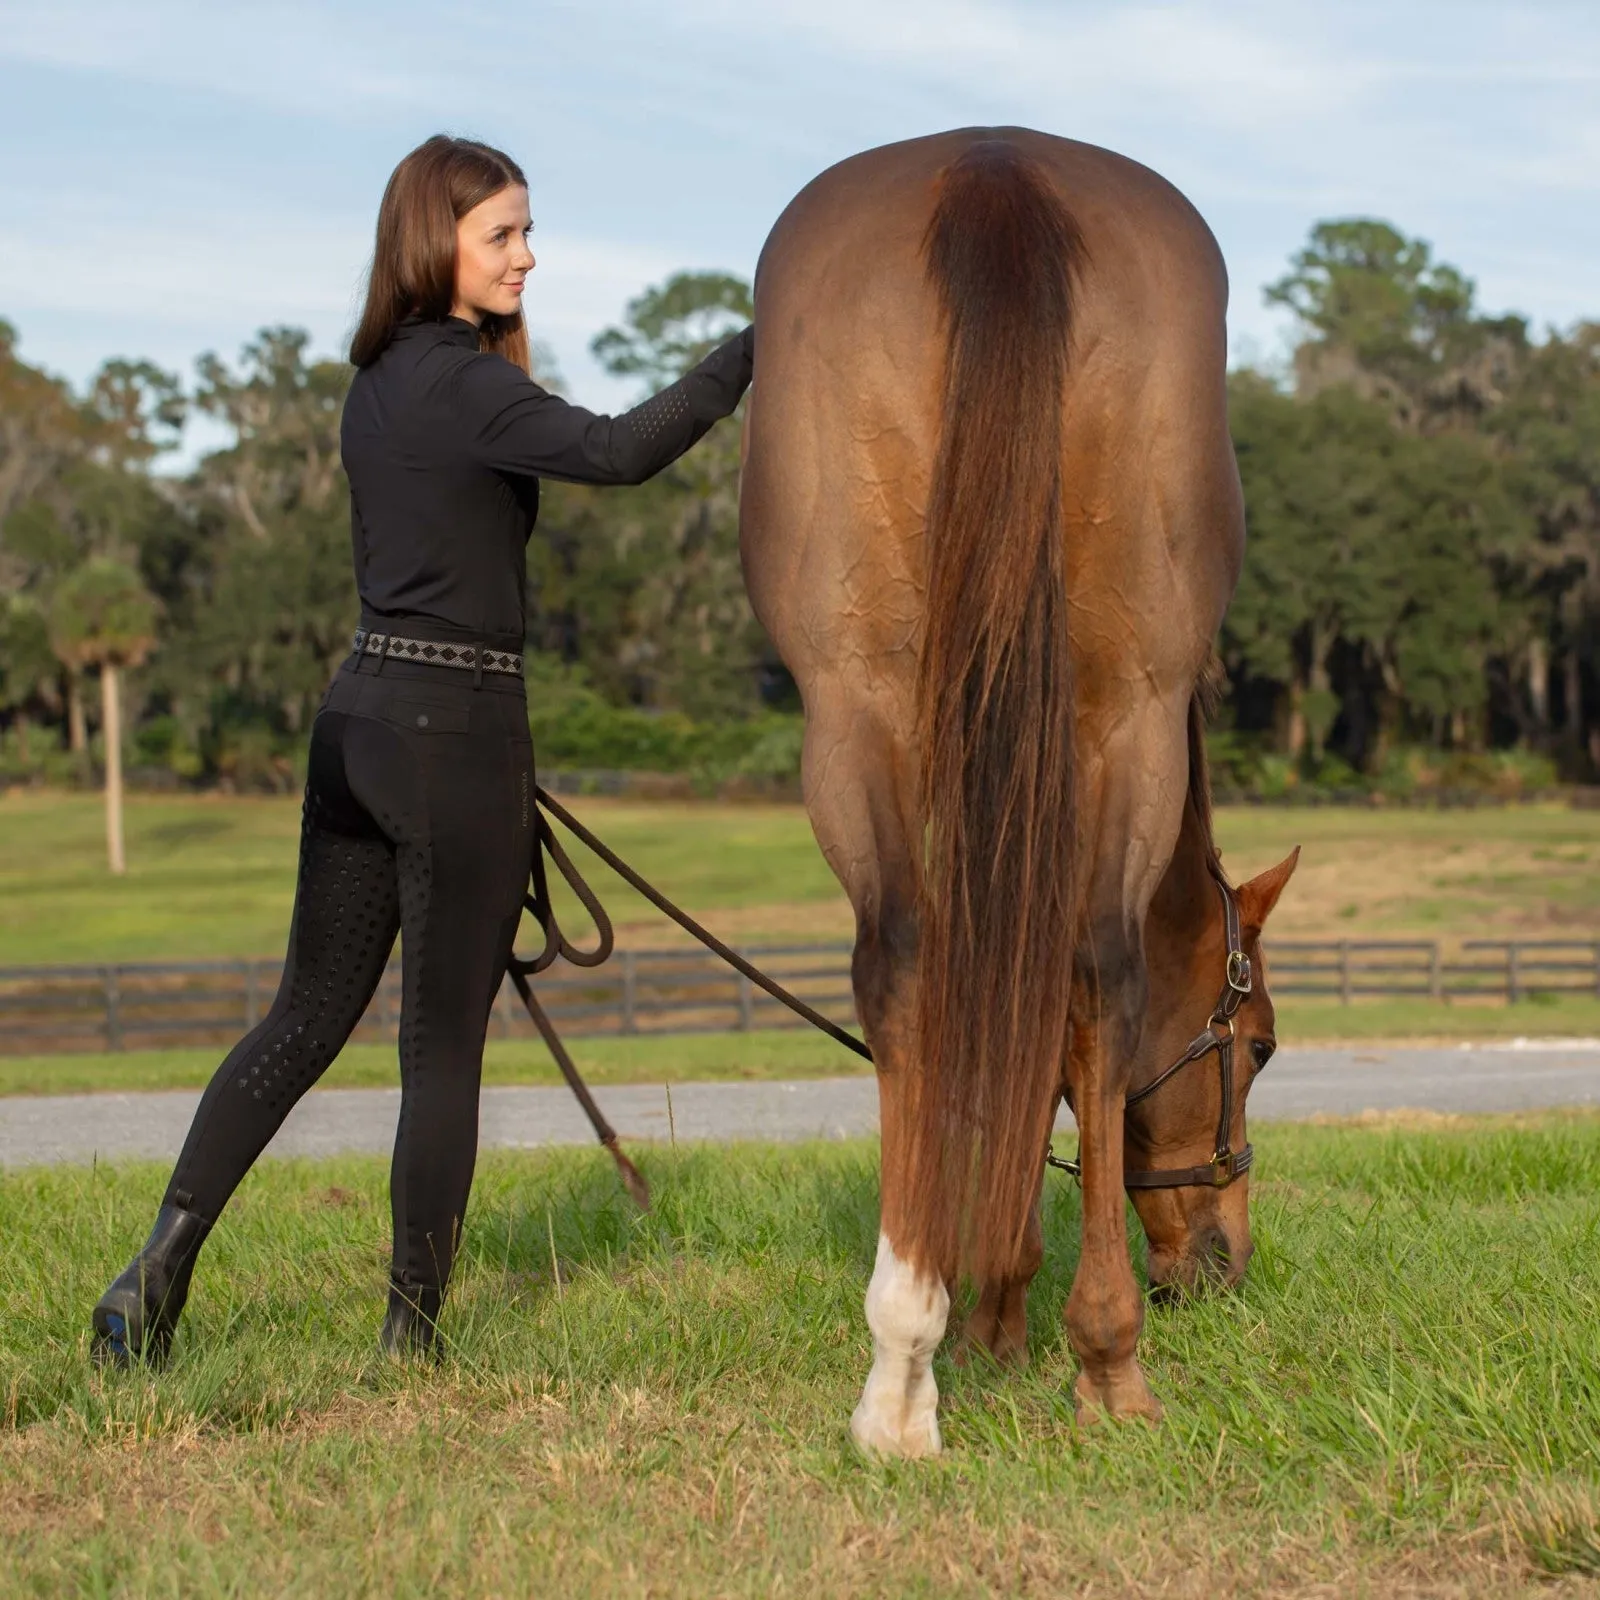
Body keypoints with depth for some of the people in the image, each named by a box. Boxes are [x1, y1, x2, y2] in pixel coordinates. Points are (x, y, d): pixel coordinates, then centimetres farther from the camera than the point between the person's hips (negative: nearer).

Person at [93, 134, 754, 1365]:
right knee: (445, 1040, 2)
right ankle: (412, 1329, 10)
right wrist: (751, 356, -26)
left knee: (307, 1015, 14)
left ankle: (163, 1262, 7)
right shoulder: (462, 384, -14)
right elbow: (616, 451, -30)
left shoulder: (380, 381, 13)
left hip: (361, 713, 8)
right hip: (455, 724, -8)